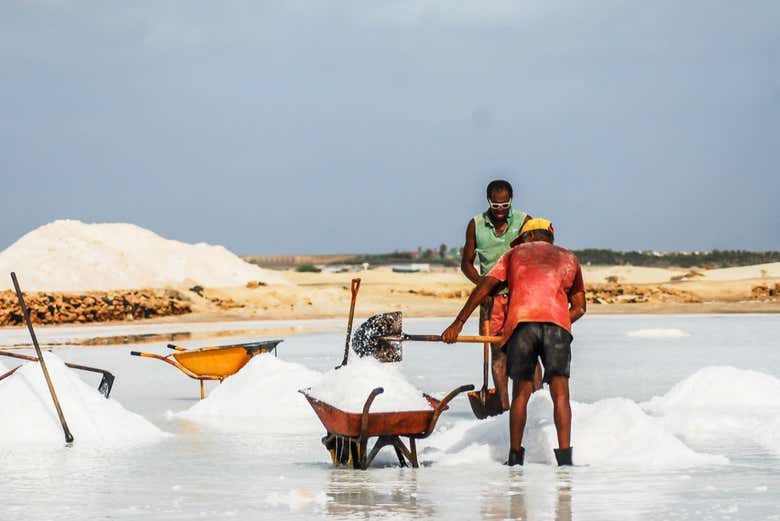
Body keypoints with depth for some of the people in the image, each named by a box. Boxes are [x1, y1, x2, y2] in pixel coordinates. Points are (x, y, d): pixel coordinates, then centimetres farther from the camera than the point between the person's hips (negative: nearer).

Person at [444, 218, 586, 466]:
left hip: (521, 321, 0)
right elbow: (579, 307, 24)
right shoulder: (569, 258, 30)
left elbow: (484, 287, 16)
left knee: (521, 393, 8)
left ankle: (515, 456, 9)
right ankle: (564, 455, -12)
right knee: (560, 392, -1)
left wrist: (458, 323, 14)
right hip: (557, 324, 0)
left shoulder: (516, 253, 26)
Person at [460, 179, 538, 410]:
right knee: (497, 351, 0)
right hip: (492, 296, 2)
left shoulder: (524, 221, -1)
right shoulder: (476, 225, 4)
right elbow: (466, 262, 11)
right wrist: (482, 284, -7)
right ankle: (504, 408, 1)